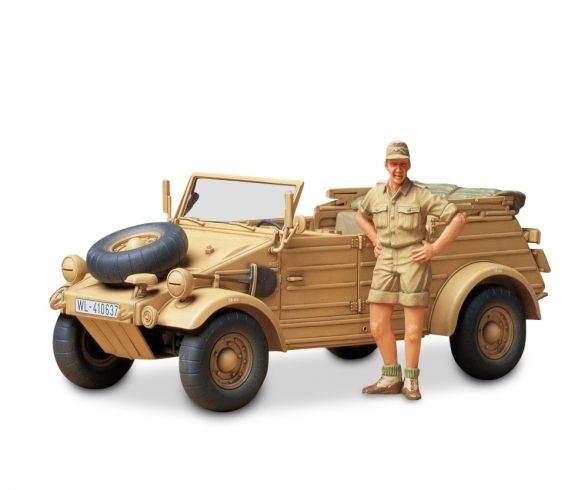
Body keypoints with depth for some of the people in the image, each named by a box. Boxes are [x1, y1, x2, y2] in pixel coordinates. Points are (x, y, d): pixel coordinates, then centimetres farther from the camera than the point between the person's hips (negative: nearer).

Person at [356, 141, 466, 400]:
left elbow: (458, 218, -9)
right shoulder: (375, 193, 4)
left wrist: (435, 248, -10)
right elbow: (360, 216, 26)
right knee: (378, 326, 4)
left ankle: (411, 381, 16)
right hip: (385, 263, 4)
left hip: (414, 263, -4)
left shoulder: (421, 195, -9)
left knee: (413, 329, 1)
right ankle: (391, 378, 18)